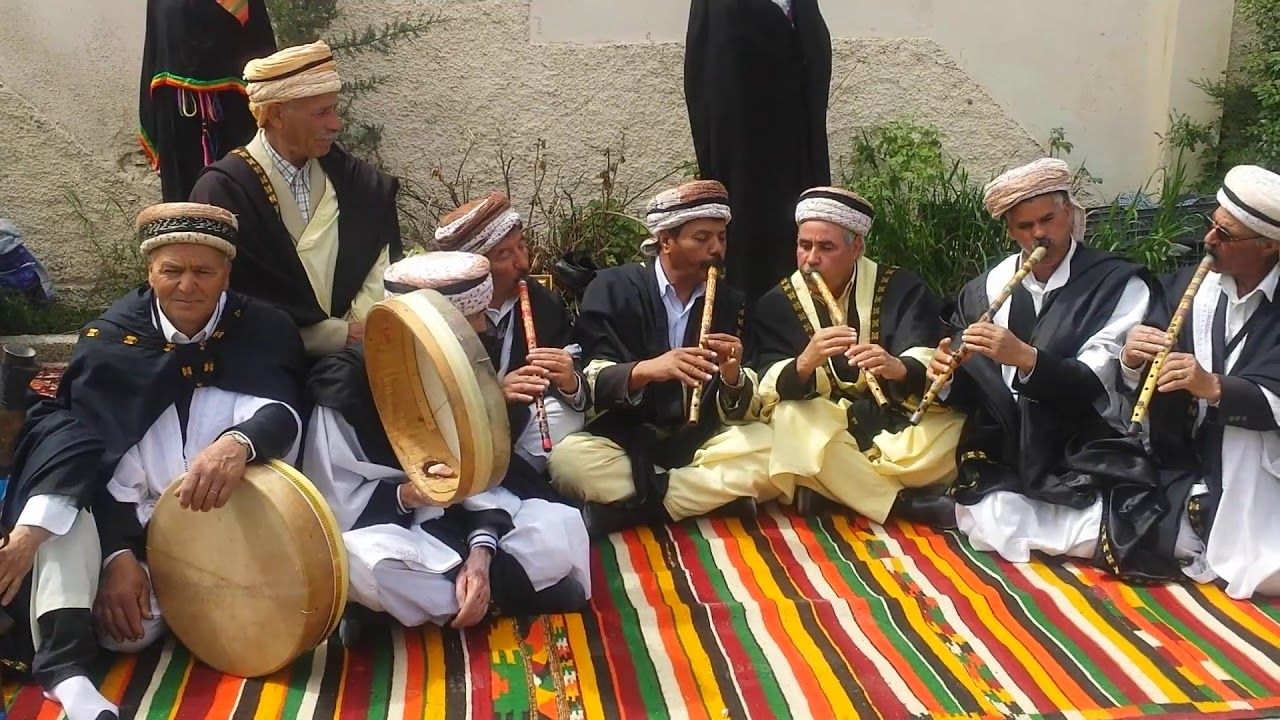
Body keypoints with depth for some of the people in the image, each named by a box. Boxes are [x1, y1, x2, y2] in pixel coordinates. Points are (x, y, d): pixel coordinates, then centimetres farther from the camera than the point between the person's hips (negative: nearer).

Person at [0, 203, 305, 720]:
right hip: (135, 523, 0)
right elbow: (98, 456, -9)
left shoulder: (265, 332, -2)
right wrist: (118, 554, -22)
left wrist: (239, 443, -46)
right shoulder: (111, 340, -2)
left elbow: (281, 415, -20)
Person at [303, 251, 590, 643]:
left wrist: (481, 548, -24)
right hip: (378, 525, -4)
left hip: (452, 523, 4)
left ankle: (406, 597, -17)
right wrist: (405, 495, -31)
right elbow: (335, 504, -14)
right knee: (364, 561, -39)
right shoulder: (346, 380, -15)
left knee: (559, 530, -17)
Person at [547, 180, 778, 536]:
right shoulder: (613, 287, -3)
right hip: (622, 443, -2)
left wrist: (732, 376, -21)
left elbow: (737, 411, 3)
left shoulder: (730, 302, 6)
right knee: (569, 459, -33)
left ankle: (629, 503, -19)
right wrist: (645, 370, -32)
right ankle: (715, 496, -18)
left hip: (697, 445, 3)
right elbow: (592, 382, -12)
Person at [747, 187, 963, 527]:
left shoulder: (901, 288, -2)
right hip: (825, 429, 0)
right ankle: (908, 504, -29)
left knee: (960, 427, -28)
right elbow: (769, 388, -12)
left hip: (899, 423, 0)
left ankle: (830, 486, -20)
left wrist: (899, 368, -40)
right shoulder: (775, 304, 0)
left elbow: (929, 359, -16)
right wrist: (804, 363, -35)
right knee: (790, 419, -32)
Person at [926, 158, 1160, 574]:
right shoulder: (986, 288, 5)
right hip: (1003, 458, 2)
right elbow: (968, 393, 9)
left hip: (1082, 461, -2)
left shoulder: (1119, 285, -5)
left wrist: (1025, 357, -29)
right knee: (993, 529, -23)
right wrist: (946, 374, -14)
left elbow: (1092, 385, -14)